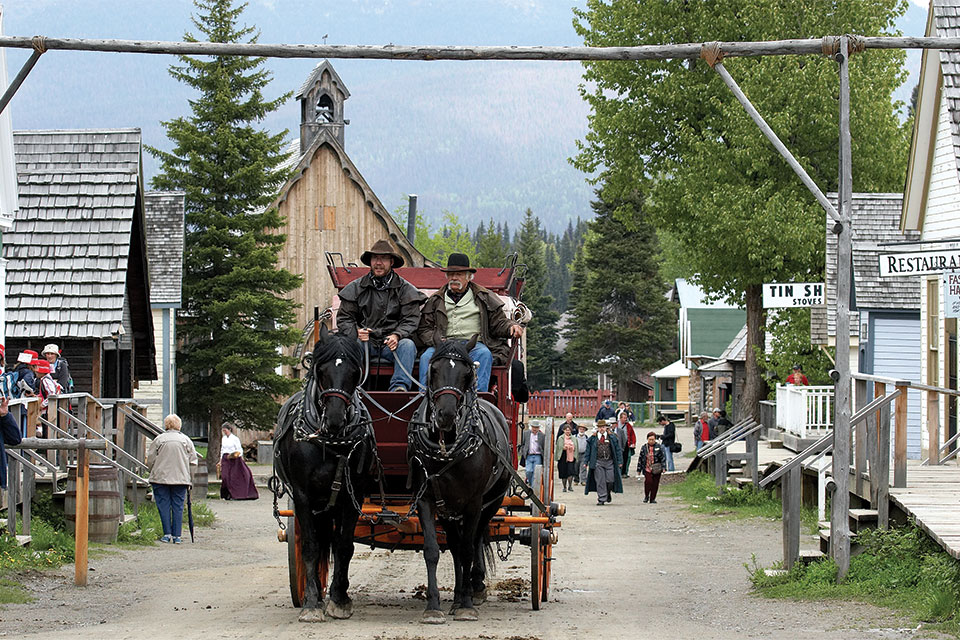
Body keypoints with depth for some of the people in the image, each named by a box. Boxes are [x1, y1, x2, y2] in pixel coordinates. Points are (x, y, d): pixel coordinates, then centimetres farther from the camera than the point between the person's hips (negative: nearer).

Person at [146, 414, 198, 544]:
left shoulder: (159, 439, 0)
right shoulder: (186, 440, 5)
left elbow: (150, 460, 1)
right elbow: (193, 461, 5)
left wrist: (154, 473, 15)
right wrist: (190, 481, 11)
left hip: (160, 478, -1)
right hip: (181, 478, 1)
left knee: (164, 505, 5)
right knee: (178, 506, 4)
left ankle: (167, 533, 0)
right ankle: (177, 536, 2)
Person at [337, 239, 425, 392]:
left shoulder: (405, 289, 8)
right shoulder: (356, 288, 12)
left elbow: (411, 321, 1)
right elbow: (344, 319, 10)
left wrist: (397, 335, -21)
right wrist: (356, 332, -13)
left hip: (392, 344, -1)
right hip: (365, 341, 1)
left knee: (408, 344, -32)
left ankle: (400, 386, -46)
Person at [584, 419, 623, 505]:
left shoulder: (612, 437, 7)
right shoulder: (593, 438, 6)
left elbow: (617, 449, 8)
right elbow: (588, 450, 10)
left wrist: (619, 461, 2)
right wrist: (586, 461, 4)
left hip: (609, 462, 0)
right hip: (598, 462, 0)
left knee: (610, 480, -2)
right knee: (600, 481, -3)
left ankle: (608, 493, 27)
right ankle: (601, 499, 3)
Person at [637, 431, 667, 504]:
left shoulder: (659, 447, 3)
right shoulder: (644, 448, 7)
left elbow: (663, 458, 4)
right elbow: (640, 459, 13)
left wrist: (663, 468, -5)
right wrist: (639, 470, 13)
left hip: (656, 470, 0)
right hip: (647, 469, 0)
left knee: (655, 484, 2)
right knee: (648, 481, -18)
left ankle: (652, 499, 16)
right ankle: (646, 496, 3)